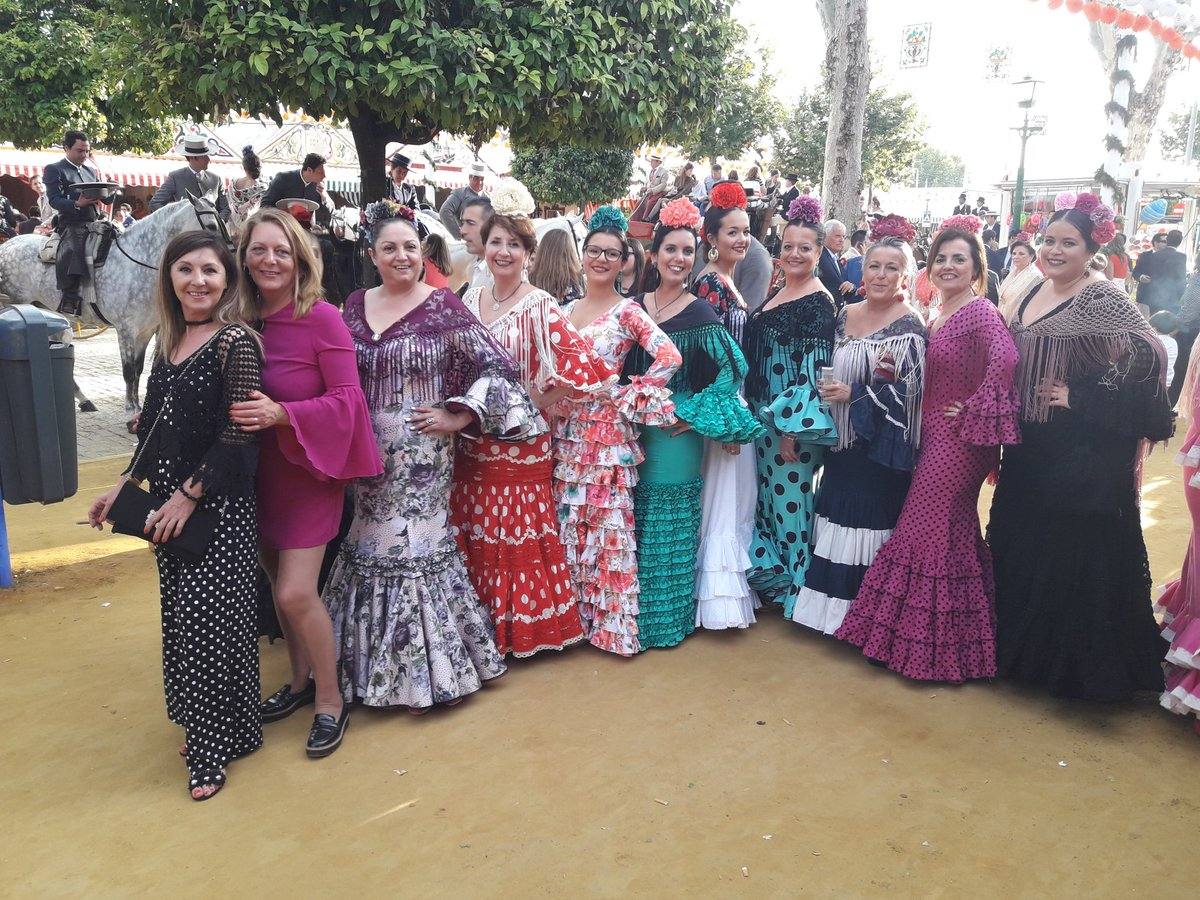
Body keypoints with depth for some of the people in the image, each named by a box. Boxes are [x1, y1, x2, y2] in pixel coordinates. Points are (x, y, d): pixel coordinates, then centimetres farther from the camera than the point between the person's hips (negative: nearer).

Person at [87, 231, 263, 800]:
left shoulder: (236, 341, -13)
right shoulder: (169, 339, 10)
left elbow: (240, 437, -17)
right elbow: (155, 426, 18)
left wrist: (189, 495, -16)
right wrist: (126, 486, 15)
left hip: (218, 505, -7)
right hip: (170, 500, 8)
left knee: (209, 621, 0)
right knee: (182, 617, 14)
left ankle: (213, 750, 17)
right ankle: (202, 726, 32)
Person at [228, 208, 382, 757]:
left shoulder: (322, 318, -16)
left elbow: (347, 398, -16)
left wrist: (281, 414, -28)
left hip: (309, 469, -5)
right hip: (260, 470, 6)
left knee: (296, 593, -8)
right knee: (279, 584, 16)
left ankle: (330, 701, 14)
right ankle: (300, 680, 37)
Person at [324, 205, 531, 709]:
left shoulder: (443, 306, -6)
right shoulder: (355, 306, 8)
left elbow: (496, 367, -8)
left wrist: (458, 418, -10)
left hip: (422, 454, -4)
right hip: (365, 455, 5)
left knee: (416, 548, 0)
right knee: (371, 549, 11)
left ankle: (426, 672, 18)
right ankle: (379, 668, 29)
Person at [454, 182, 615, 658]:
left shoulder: (539, 306, -11)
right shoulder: (472, 299, 6)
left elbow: (580, 365, -21)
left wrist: (536, 403, -13)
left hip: (521, 443, -5)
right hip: (474, 443, 5)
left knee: (520, 535, 3)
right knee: (478, 537, 12)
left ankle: (524, 627, 21)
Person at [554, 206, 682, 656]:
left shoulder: (628, 311, -6)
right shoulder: (567, 309, 12)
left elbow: (669, 358, -17)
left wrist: (625, 399, -13)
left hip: (605, 432, -6)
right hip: (566, 430, 6)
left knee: (606, 524, -1)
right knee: (569, 524, 10)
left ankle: (612, 620, 11)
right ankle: (578, 613, 24)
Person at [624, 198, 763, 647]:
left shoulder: (700, 314, -7)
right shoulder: (635, 306, 6)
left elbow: (732, 368, -8)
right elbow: (623, 369, 12)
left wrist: (695, 416, -11)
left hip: (677, 433, -4)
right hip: (636, 431, 4)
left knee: (672, 529, 4)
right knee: (637, 525, 11)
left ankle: (669, 619, 19)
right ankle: (634, 613, 27)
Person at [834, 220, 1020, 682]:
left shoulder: (980, 311, -14)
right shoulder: (941, 315, 13)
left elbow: (1004, 358, -31)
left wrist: (973, 413, -23)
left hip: (956, 443, -9)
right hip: (936, 437, 9)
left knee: (934, 537, -1)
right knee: (954, 536, 17)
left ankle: (935, 648, 14)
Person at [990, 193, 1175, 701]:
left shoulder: (1103, 300, -14)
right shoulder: (1036, 293, 10)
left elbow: (1145, 357, -23)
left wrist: (1080, 398, -19)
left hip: (1084, 453, -8)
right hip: (1030, 447, 8)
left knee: (1075, 554, 1)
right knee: (1021, 546, 16)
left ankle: (1075, 663, 17)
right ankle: (1021, 647, 34)